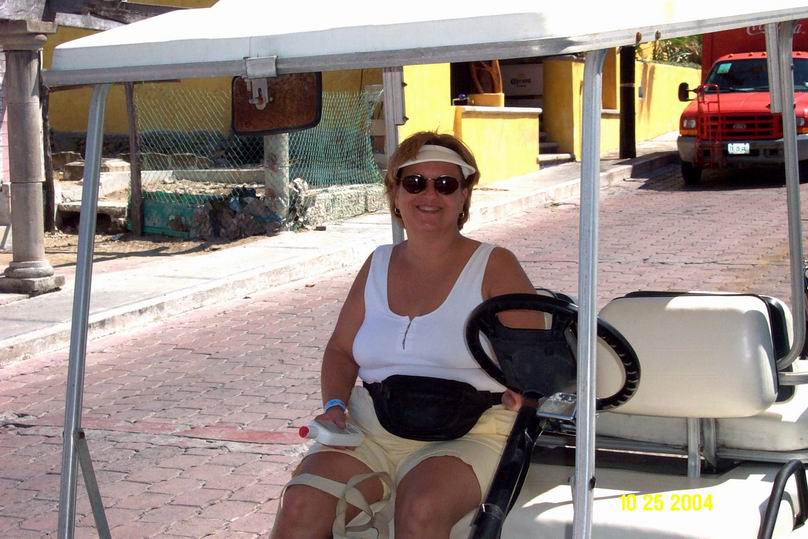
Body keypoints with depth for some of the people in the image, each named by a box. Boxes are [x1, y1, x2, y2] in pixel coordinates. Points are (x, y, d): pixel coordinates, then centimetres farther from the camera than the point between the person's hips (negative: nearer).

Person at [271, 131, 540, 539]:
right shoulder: (378, 265, 15)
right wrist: (334, 405, 2)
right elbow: (341, 349, 20)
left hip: (464, 434, -3)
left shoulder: (494, 267, 3)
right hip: (370, 428, 4)